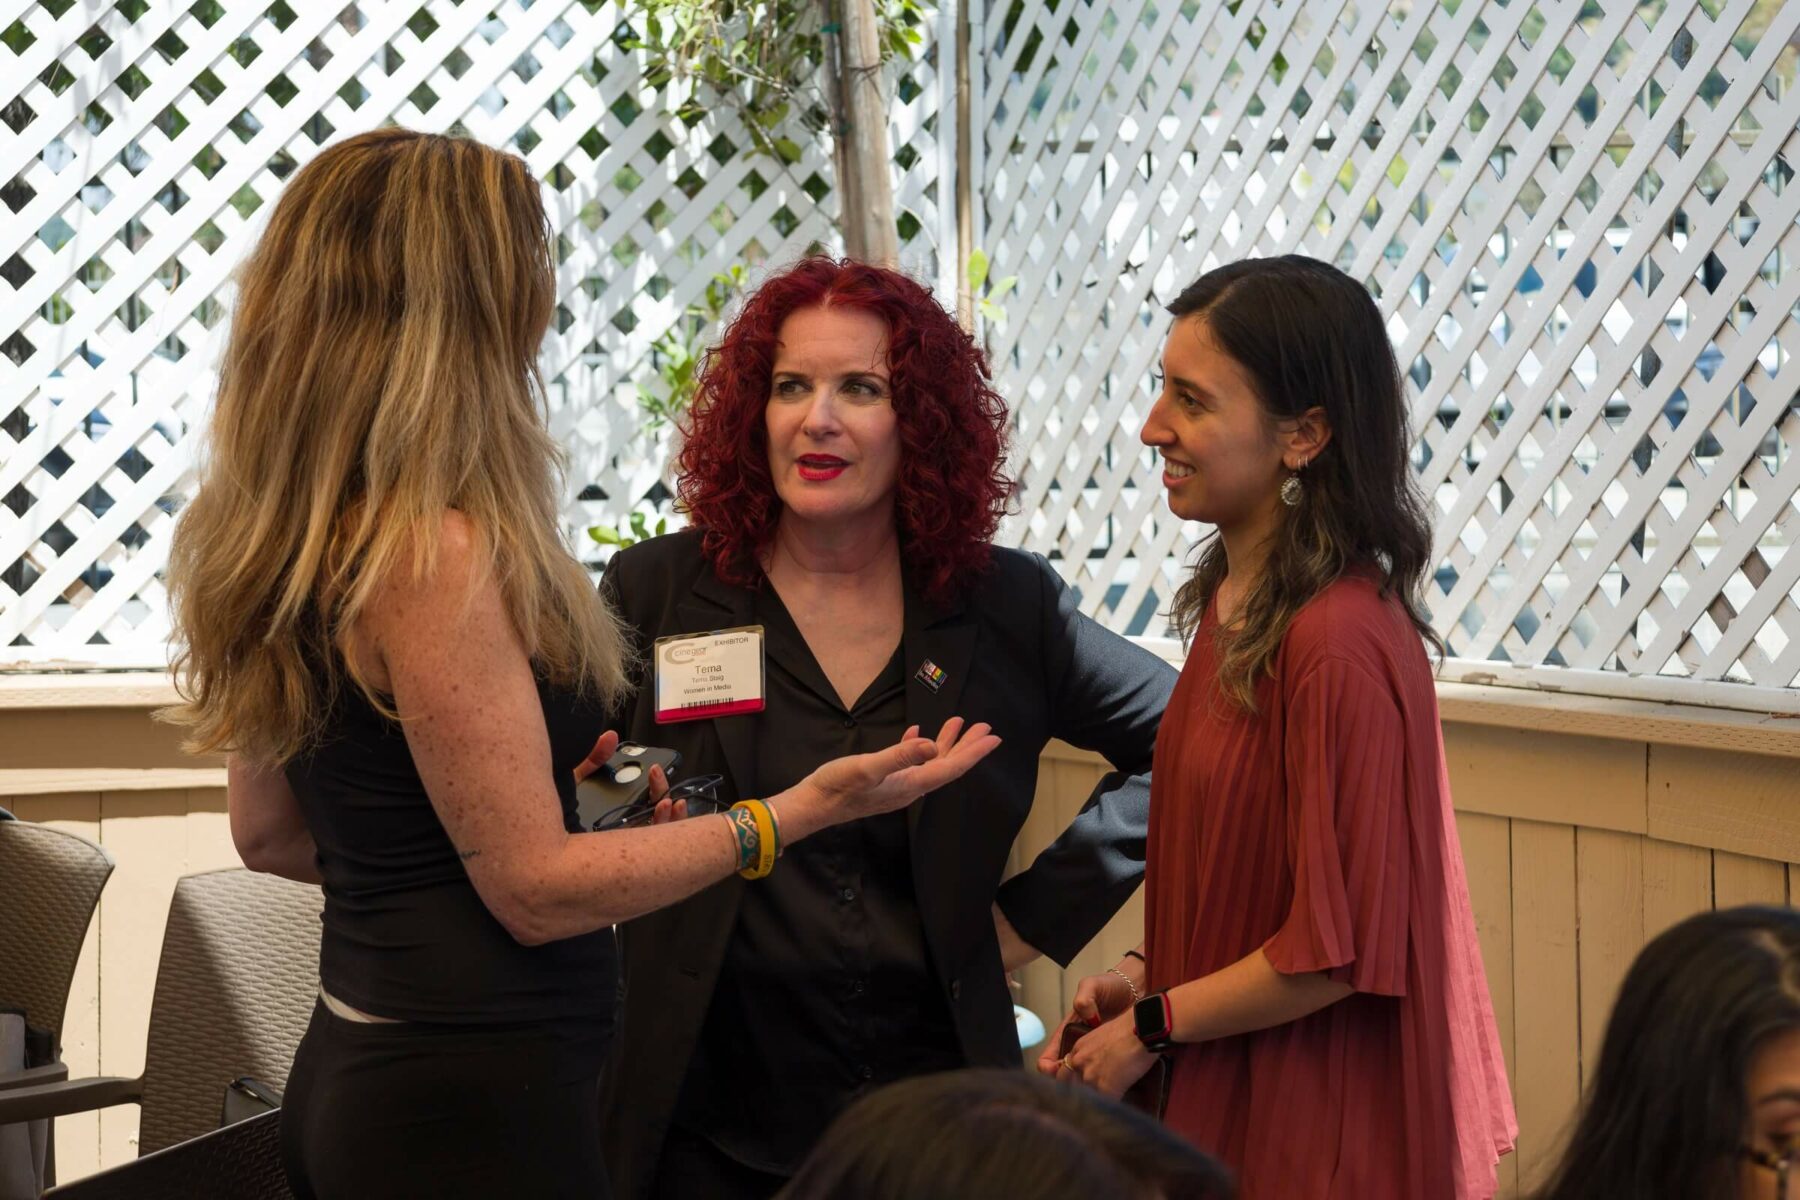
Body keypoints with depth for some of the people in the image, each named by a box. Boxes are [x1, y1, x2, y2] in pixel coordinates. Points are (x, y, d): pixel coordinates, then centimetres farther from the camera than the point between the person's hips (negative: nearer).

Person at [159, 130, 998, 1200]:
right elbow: (536, 889, -18)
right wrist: (797, 812, -16)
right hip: (474, 1108, -9)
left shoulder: (289, 544, 6)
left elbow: (270, 835, 16)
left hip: (352, 1069, 9)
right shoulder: (435, 556, -21)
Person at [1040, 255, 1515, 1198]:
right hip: (1221, 1102, 8)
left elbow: (1336, 949, -20)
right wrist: (1144, 972, 3)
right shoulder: (1235, 599, 5)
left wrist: (1151, 1028, -10)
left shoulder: (1339, 644, -23)